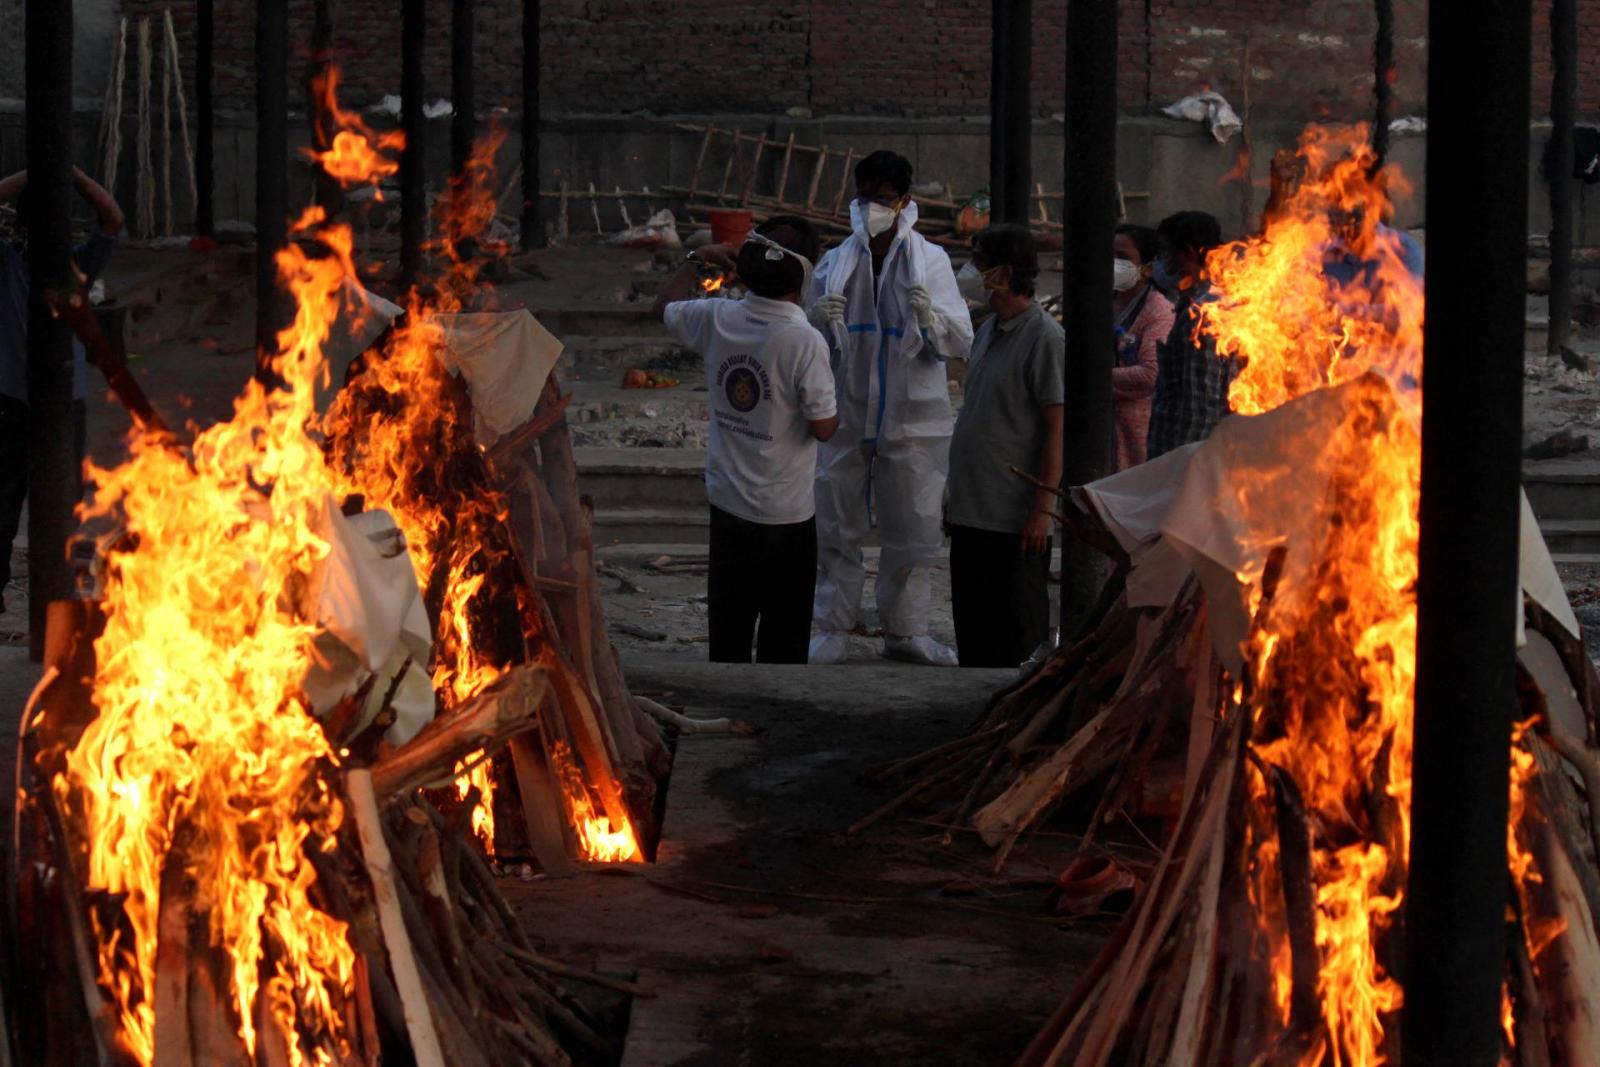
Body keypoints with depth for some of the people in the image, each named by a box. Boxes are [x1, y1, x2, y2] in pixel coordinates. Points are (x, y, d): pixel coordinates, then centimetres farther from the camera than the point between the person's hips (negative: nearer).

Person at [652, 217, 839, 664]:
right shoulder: (805, 343, -23)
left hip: (727, 505, 5)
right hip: (785, 517, -5)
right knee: (783, 643, 7)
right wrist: (834, 405, 5)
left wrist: (697, 259, 23)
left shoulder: (717, 320, -7)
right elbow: (823, 427, -16)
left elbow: (664, 308, 15)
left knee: (727, 637, 17)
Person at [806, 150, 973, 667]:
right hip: (846, 415, 1)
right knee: (837, 528, 4)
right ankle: (835, 629, 14)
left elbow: (961, 342, -6)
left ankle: (905, 630, 20)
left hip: (912, 420, -1)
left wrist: (930, 318, -26)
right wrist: (820, 321, -15)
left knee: (913, 530, 7)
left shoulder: (930, 261, -1)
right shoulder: (835, 264, 4)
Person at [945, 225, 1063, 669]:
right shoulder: (988, 330, 13)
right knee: (973, 633, 13)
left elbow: (1056, 427, -14)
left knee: (1018, 639, 0)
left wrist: (1042, 508, -17)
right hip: (972, 511, 8)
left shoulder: (1043, 336, -12)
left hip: (1015, 516, -8)